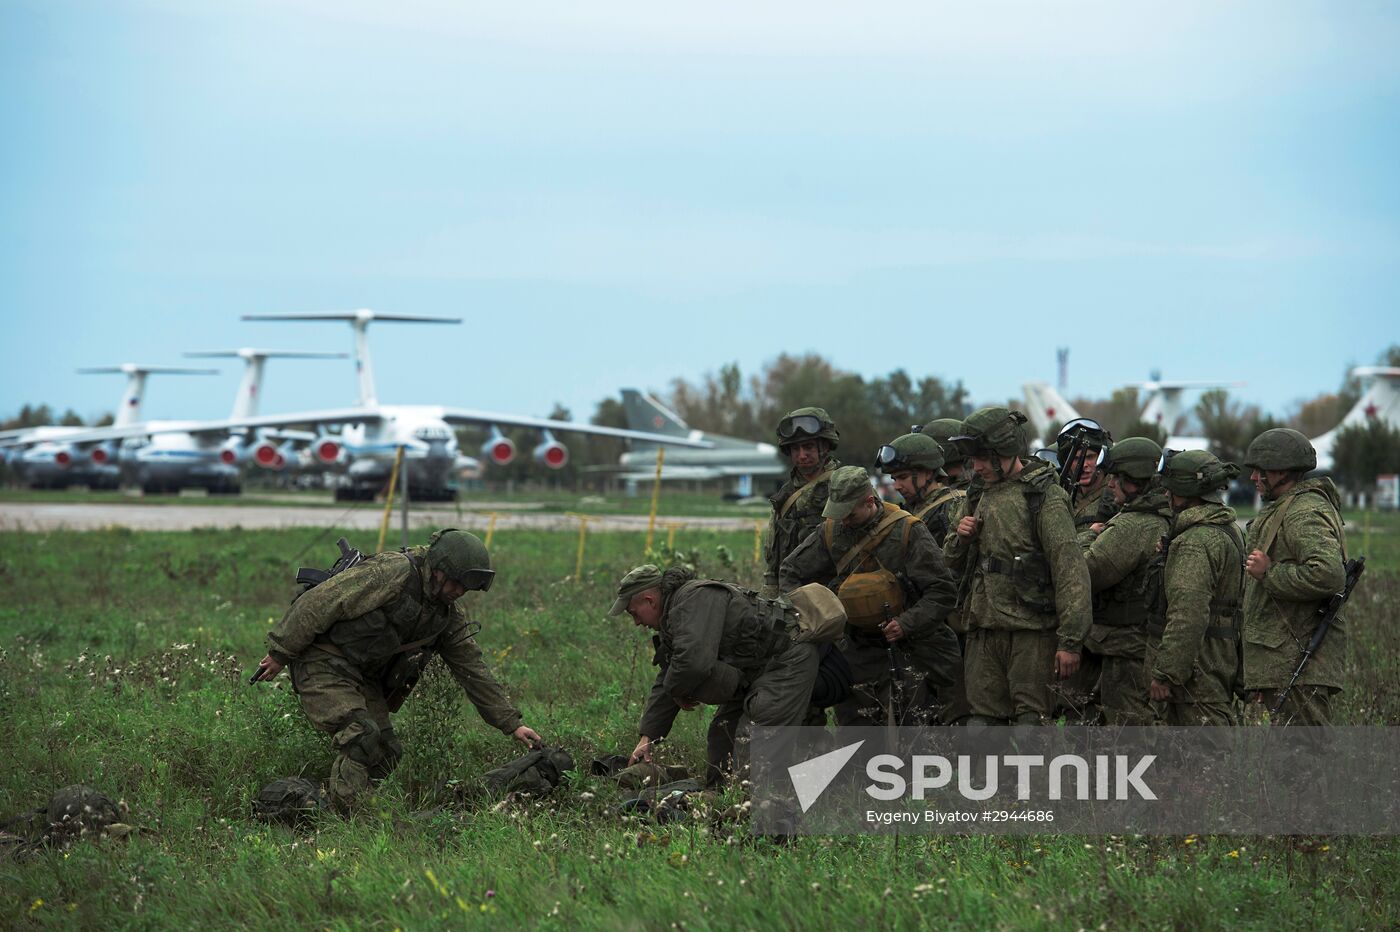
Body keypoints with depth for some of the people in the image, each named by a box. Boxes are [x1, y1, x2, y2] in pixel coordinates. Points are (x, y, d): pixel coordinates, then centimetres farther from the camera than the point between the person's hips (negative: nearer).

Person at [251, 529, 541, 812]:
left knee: (387, 751, -1)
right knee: (361, 735, -25)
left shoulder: (449, 615, 5)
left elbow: (473, 670, 12)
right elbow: (319, 603, -21)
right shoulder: (392, 574, -22)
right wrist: (279, 654, -18)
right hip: (322, 663, -9)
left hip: (364, 677, 9)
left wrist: (511, 724, 8)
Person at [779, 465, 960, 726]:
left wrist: (907, 623, -23)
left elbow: (942, 591, -12)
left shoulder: (908, 531, -13)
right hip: (860, 644, 4)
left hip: (908, 644, -4)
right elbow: (790, 574, 11)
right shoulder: (831, 532, -1)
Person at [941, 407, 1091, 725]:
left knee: (1031, 720, -6)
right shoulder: (980, 494, 15)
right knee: (983, 720, 7)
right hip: (983, 631, 7)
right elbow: (954, 562, 25)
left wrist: (1070, 641, -20)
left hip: (1030, 630, -7)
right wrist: (960, 538, 0)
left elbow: (1071, 571, -15)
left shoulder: (1044, 496, -9)